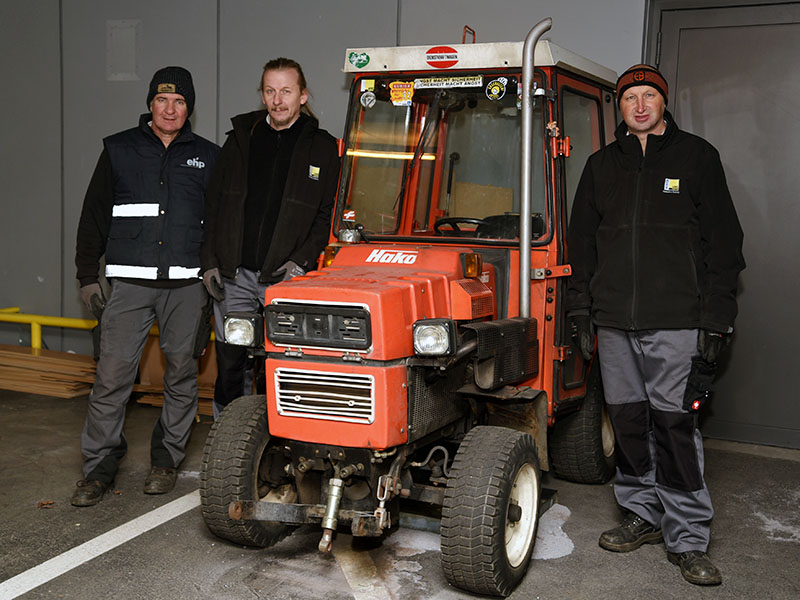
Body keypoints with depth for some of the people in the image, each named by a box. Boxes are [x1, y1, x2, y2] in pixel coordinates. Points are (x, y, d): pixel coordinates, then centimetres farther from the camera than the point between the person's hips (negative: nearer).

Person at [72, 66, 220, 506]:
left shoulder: (207, 157, 12)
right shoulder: (119, 151, 10)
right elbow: (94, 218, 10)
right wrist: (88, 276, 4)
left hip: (187, 284, 1)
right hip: (129, 282, -1)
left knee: (181, 374, 6)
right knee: (112, 374, -5)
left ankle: (166, 459, 20)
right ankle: (100, 466, 6)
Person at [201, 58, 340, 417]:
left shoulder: (322, 148, 4)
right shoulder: (241, 138, 12)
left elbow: (330, 217, 2)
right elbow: (214, 204, 15)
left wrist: (302, 261, -10)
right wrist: (210, 262, 6)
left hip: (287, 280, -2)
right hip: (234, 277, 3)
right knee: (229, 366, 8)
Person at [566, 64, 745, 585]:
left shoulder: (696, 156, 4)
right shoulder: (602, 165, 15)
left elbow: (723, 244, 1)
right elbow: (582, 243, 18)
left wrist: (716, 319, -6)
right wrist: (581, 310, 11)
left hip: (676, 325, -4)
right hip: (614, 325, 4)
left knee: (675, 426, -4)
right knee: (629, 422, 9)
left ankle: (688, 538, 5)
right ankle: (643, 516, 24)